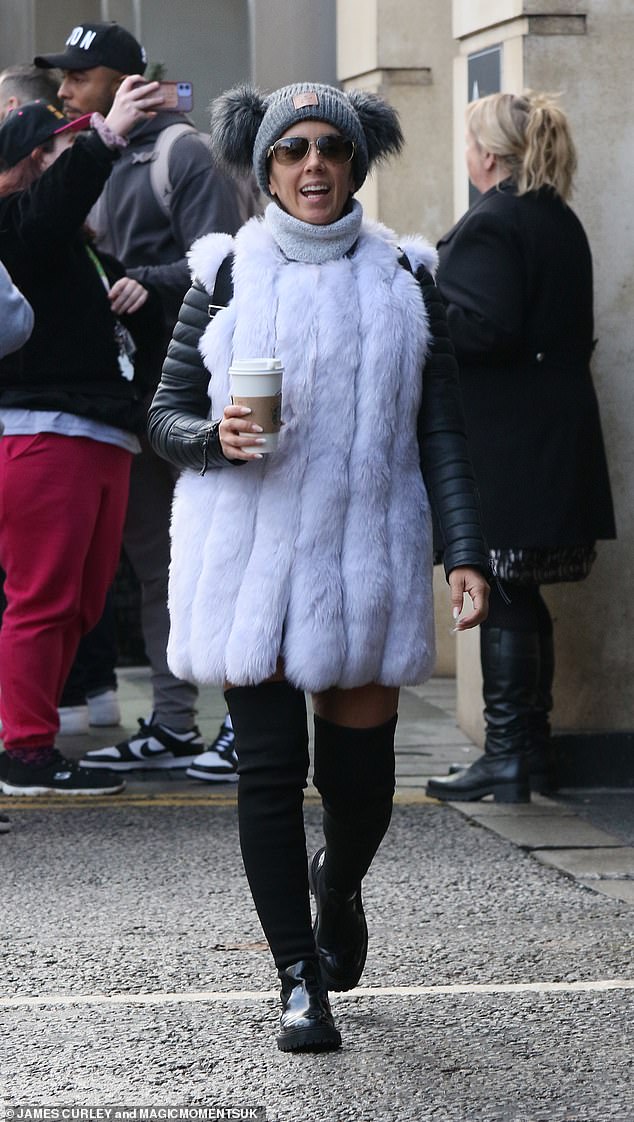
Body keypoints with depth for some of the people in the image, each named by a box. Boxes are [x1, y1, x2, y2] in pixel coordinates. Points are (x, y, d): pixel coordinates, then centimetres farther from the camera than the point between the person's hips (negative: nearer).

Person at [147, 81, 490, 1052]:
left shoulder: (403, 279, 7)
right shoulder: (227, 274, 4)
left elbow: (441, 430, 6)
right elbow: (166, 413, 7)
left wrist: (465, 550, -3)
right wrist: (214, 437, -15)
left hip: (364, 554, 1)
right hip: (250, 560, -1)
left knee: (361, 769, 2)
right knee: (269, 768, -4)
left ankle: (338, 884, 37)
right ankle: (301, 982, 5)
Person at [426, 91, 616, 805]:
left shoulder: (491, 225, -14)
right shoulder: (562, 224, 14)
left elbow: (485, 326, -23)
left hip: (502, 444, -9)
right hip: (556, 430, 9)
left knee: (502, 598, -6)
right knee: (524, 597, 14)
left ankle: (506, 756, -5)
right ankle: (532, 747, 18)